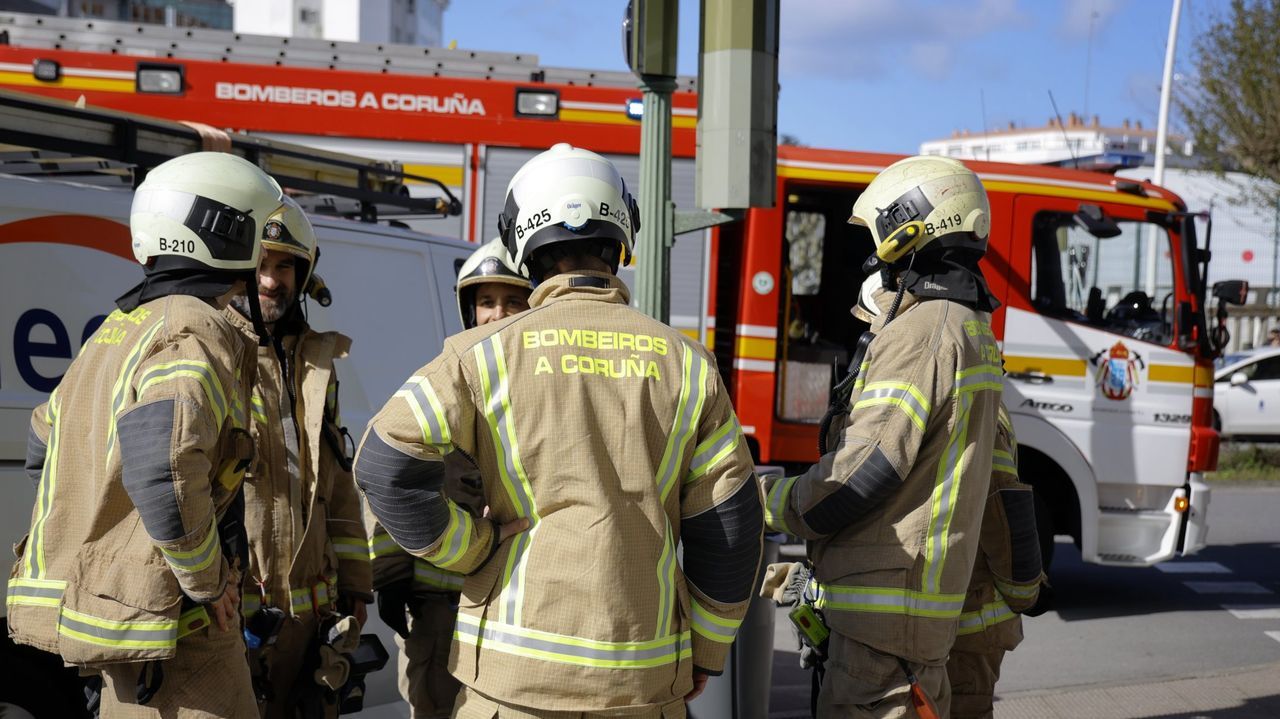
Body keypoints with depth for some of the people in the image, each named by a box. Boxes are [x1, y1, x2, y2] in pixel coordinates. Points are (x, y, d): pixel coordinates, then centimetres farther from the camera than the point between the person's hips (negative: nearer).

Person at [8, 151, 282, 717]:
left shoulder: (117, 329, 14)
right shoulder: (198, 334, -16)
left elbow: (44, 444, 23)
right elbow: (165, 469, -31)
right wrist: (208, 582, -19)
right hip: (168, 621, -10)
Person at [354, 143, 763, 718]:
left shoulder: (490, 352, -3)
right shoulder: (685, 363, 3)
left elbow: (388, 461, -10)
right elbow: (728, 523, 4)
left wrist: (475, 555, 0)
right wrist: (706, 653, 15)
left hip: (517, 672, -1)